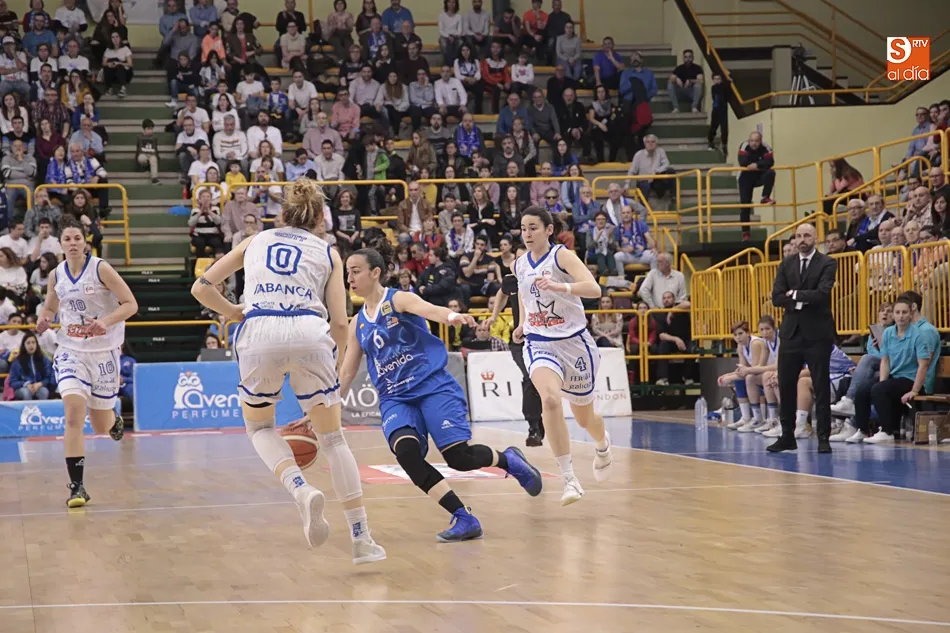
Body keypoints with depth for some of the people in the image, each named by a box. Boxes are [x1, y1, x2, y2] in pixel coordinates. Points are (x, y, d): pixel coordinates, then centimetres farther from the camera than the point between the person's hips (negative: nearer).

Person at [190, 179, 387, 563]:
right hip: (310, 333, 0)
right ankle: (361, 539, 11)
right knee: (331, 437, 14)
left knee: (259, 426, 23)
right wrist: (341, 360, 29)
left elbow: (201, 288, 22)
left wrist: (236, 314, 36)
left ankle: (301, 489, -6)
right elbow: (339, 323, 12)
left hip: (259, 334, 0)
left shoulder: (255, 242, 25)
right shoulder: (328, 253, 22)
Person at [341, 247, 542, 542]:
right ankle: (464, 518, -21)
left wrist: (451, 316, -49)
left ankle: (507, 460, 17)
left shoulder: (399, 299, -4)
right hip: (394, 399, 5)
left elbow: (429, 309, -26)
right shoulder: (358, 324, 13)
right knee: (406, 452, -26)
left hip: (432, 386, -5)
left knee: (459, 456, -18)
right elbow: (346, 374, 20)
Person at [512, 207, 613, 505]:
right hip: (539, 344, 2)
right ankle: (569, 478, -26)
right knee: (550, 399, -30)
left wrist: (559, 286, -41)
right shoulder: (520, 264, 4)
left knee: (584, 418, 14)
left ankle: (603, 445, 54)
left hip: (574, 342, -2)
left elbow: (594, 289, -26)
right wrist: (522, 323, 12)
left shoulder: (562, 256, -12)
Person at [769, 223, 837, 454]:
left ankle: (823, 438, 5)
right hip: (791, 332, 4)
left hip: (817, 333, -4)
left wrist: (795, 294, -7)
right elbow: (777, 297, 0)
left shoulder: (827, 264, -3)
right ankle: (787, 436, 15)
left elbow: (822, 294, -17)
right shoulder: (786, 265, 10)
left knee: (821, 387, -1)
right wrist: (804, 300, -12)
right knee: (785, 385, 6)